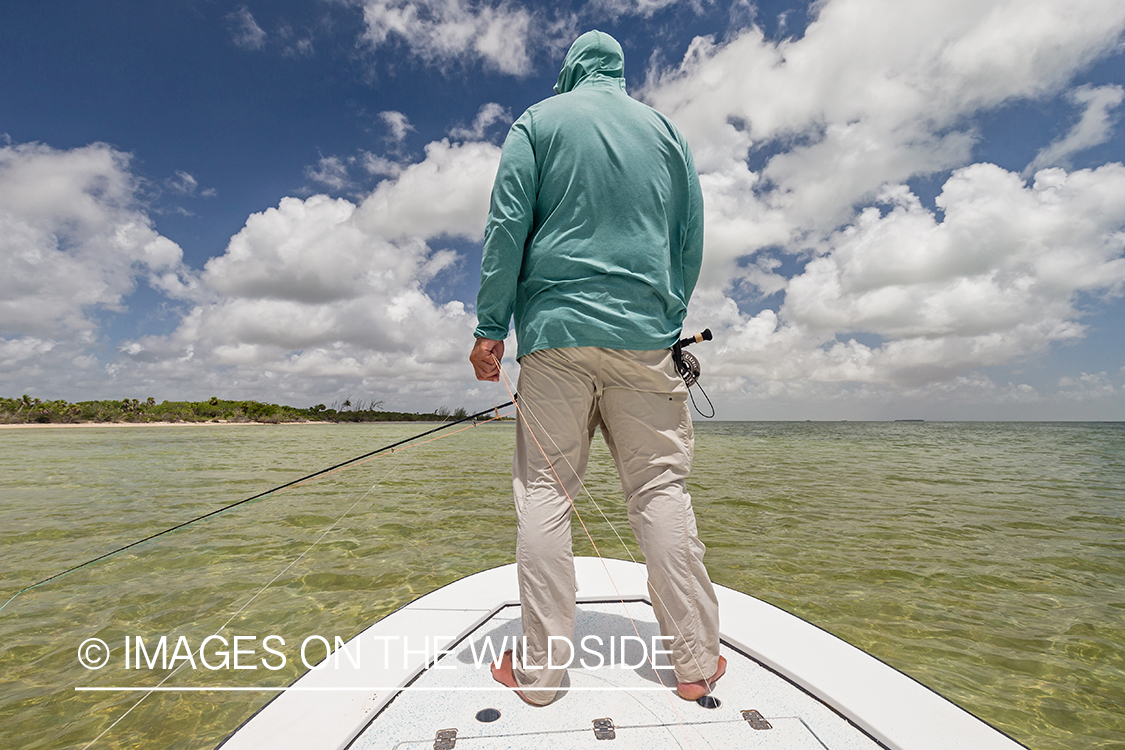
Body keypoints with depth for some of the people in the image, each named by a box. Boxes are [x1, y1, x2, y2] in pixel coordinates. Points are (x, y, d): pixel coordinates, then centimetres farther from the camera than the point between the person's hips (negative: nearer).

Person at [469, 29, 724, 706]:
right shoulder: (666, 129, 21)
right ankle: (696, 662, 10)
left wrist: (491, 326, 0)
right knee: (662, 487, 4)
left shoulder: (539, 120, 14)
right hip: (647, 334, 3)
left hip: (555, 328, -2)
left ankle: (541, 669, 6)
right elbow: (691, 241, 17)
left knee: (546, 490, 1)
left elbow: (508, 225, 1)